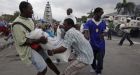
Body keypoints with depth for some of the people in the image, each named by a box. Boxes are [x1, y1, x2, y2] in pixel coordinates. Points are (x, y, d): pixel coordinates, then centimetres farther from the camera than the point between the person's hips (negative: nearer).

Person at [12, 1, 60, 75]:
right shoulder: (17, 25, -23)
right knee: (43, 69, -8)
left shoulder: (29, 19, 4)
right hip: (28, 49, -8)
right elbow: (22, 42, -25)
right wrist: (39, 40, -27)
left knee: (48, 59, 17)